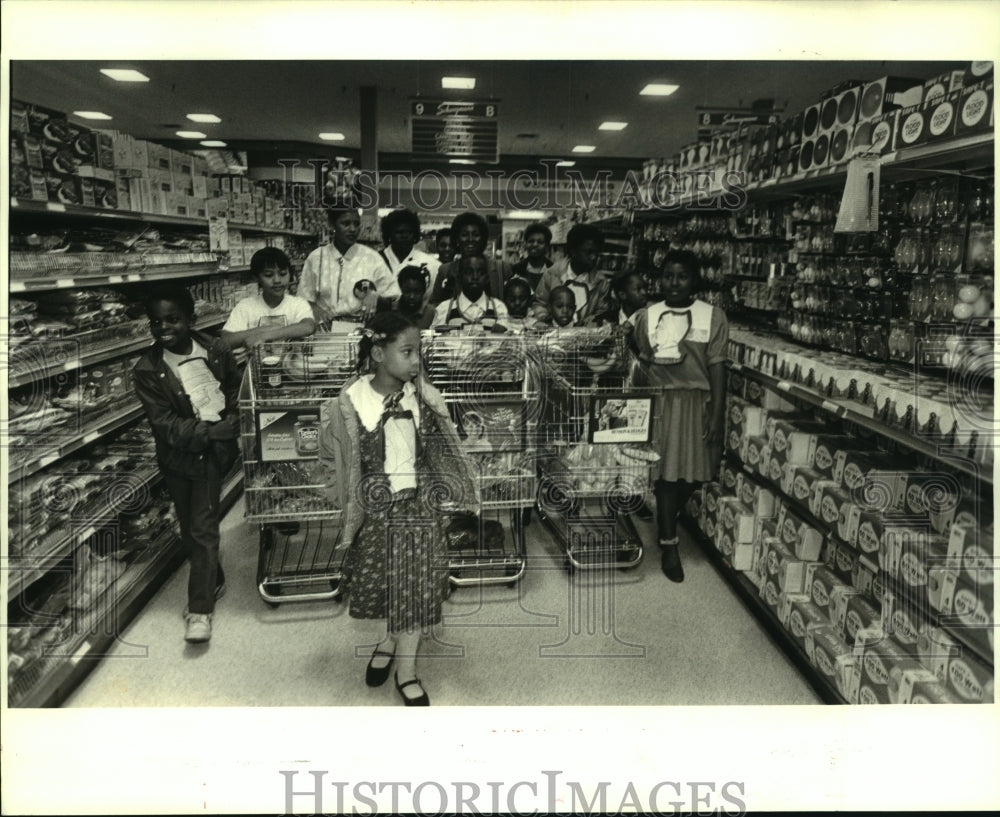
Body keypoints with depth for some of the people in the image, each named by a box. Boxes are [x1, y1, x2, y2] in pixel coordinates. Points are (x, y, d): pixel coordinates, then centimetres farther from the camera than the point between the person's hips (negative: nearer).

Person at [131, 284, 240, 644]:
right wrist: (213, 431, -22)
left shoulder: (217, 351, -6)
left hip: (213, 452, -1)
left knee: (202, 529, -3)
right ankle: (214, 580, 39)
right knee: (190, 529, 15)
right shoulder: (146, 371, -10)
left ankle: (200, 608, 8)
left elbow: (236, 390, 9)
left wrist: (232, 422, -6)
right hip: (178, 456, 2)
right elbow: (167, 425, -15)